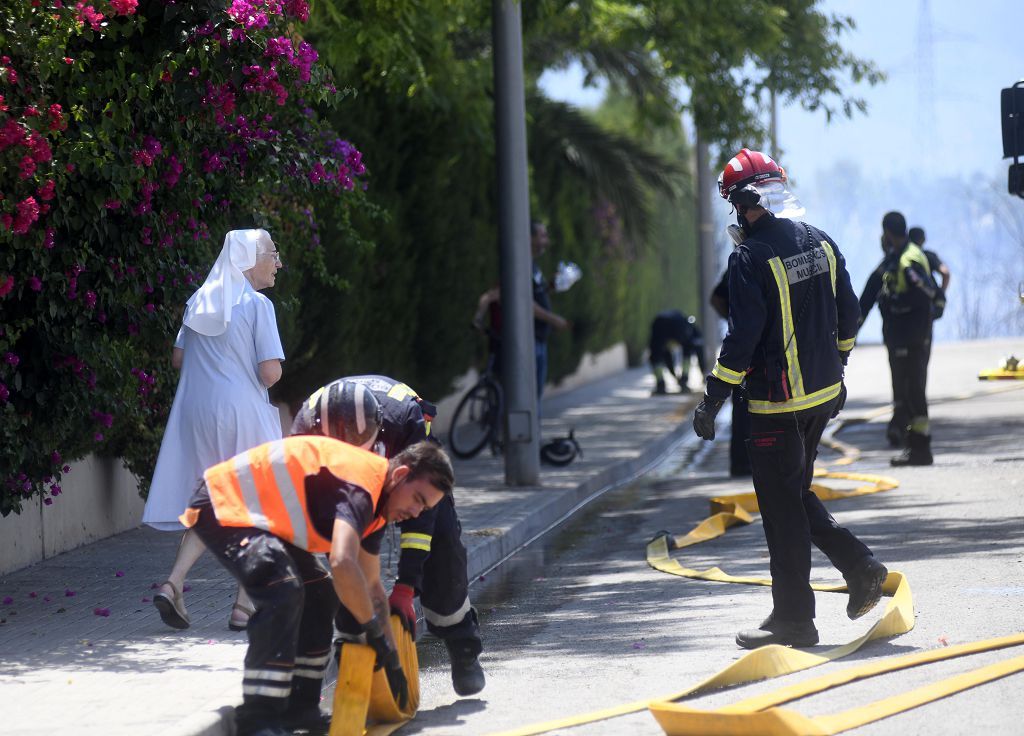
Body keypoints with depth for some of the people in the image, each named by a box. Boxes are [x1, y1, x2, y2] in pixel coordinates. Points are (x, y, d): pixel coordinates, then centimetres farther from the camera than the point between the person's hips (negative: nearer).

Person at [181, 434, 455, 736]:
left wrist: (392, 662, 18)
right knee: (283, 591, -27)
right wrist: (374, 629, -26)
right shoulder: (360, 485, -26)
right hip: (221, 506, -11)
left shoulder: (374, 503, 8)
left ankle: (298, 708, 15)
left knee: (319, 593, 12)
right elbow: (342, 565, -40)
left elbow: (371, 587, 18)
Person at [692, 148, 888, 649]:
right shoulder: (819, 242, 7)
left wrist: (712, 401, -16)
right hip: (824, 393, 8)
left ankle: (793, 620, 5)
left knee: (782, 507, 0)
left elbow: (743, 337, -20)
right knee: (796, 493, 21)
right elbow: (846, 312, 15)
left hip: (778, 403, -8)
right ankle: (860, 566, 11)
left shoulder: (751, 257, -16)